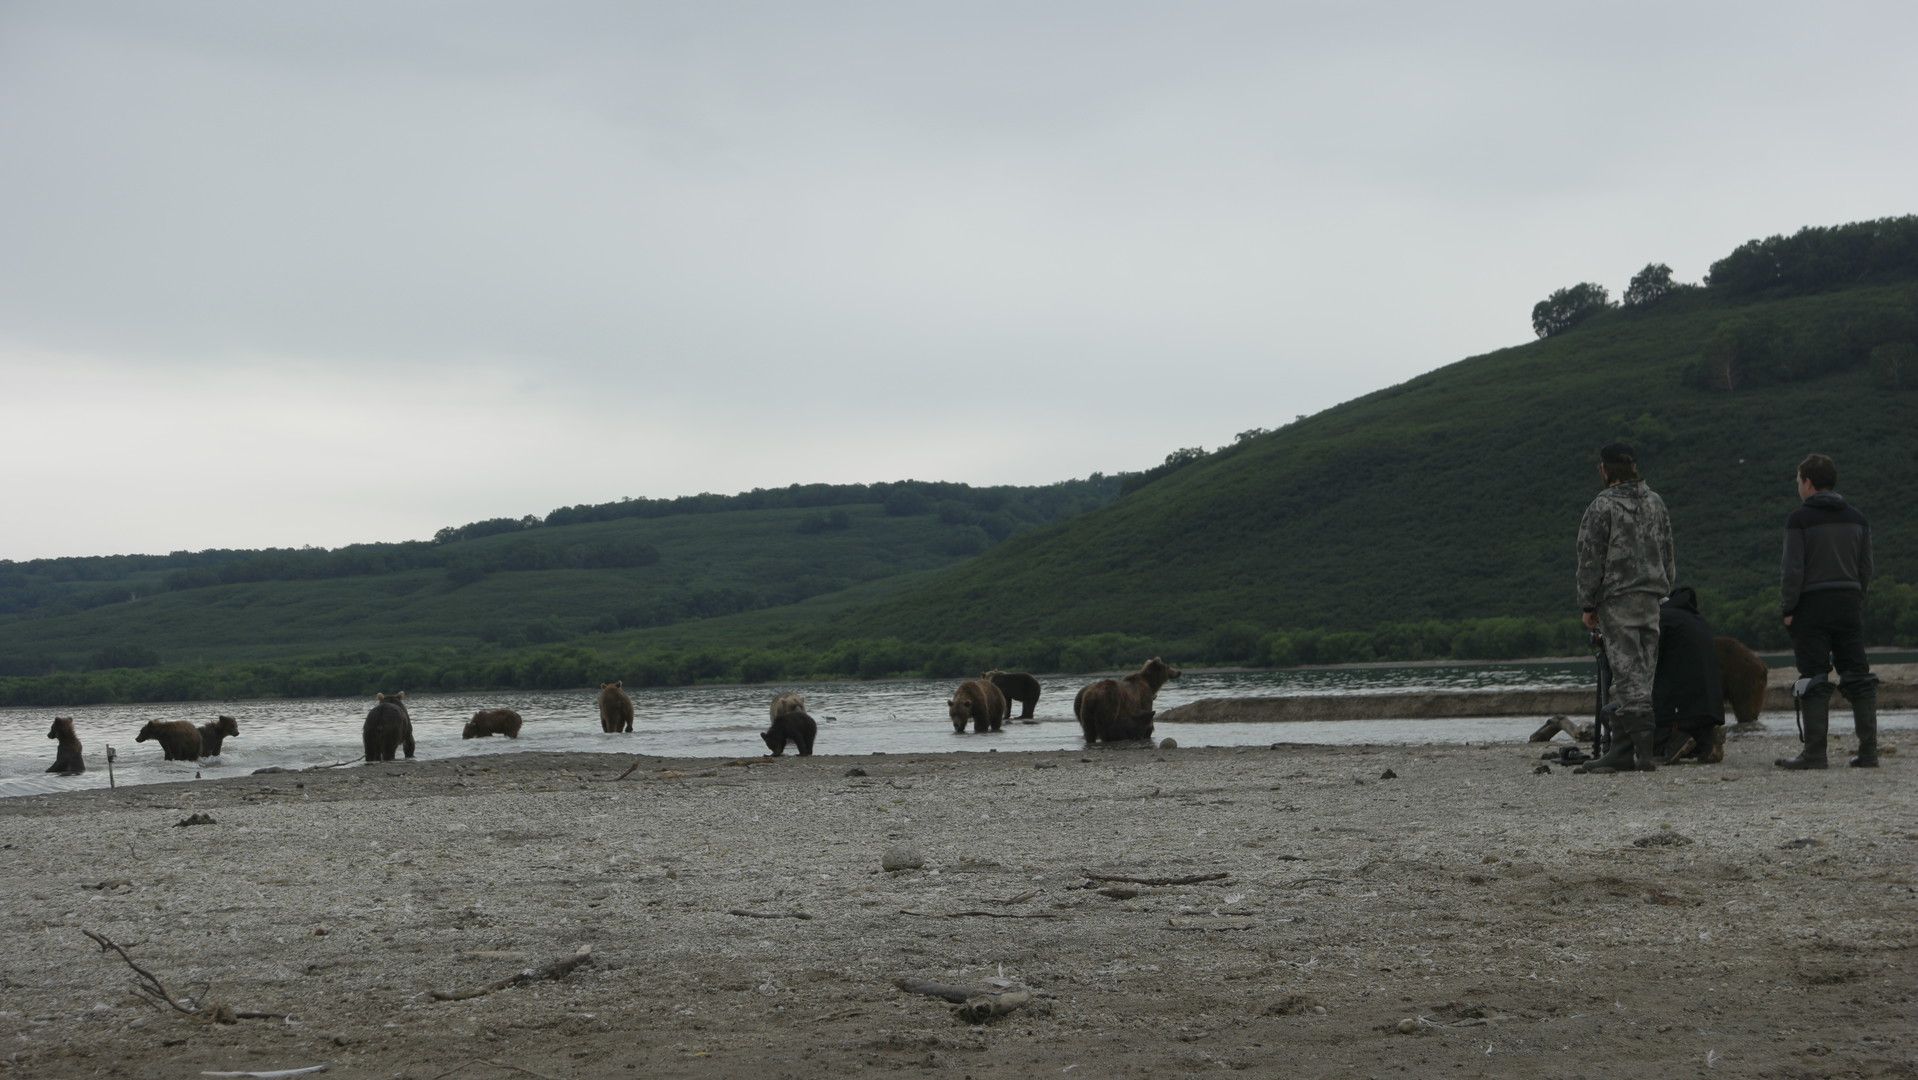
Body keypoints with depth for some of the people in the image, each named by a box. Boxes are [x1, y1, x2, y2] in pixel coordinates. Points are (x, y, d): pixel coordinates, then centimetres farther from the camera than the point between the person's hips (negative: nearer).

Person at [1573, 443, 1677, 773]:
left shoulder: (1602, 507, -9)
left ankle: (1644, 749, -14)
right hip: (1651, 597, 7)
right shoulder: (1655, 502, 12)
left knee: (1629, 674, -8)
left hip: (1617, 598, -7)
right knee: (1636, 675, 8)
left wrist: (1587, 605, -2)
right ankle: (1621, 750, 10)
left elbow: (1591, 559, -9)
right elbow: (1668, 554, 17)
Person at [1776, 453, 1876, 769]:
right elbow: (1866, 569, 10)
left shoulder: (1800, 519, -7)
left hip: (1812, 604, -5)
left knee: (1813, 680, -3)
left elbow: (1793, 569, -12)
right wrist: (1855, 601, 17)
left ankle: (1815, 752, -6)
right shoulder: (1857, 518, 11)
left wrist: (1788, 609, -6)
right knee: (1858, 676, 7)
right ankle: (1868, 751, 4)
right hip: (1850, 604, 5)